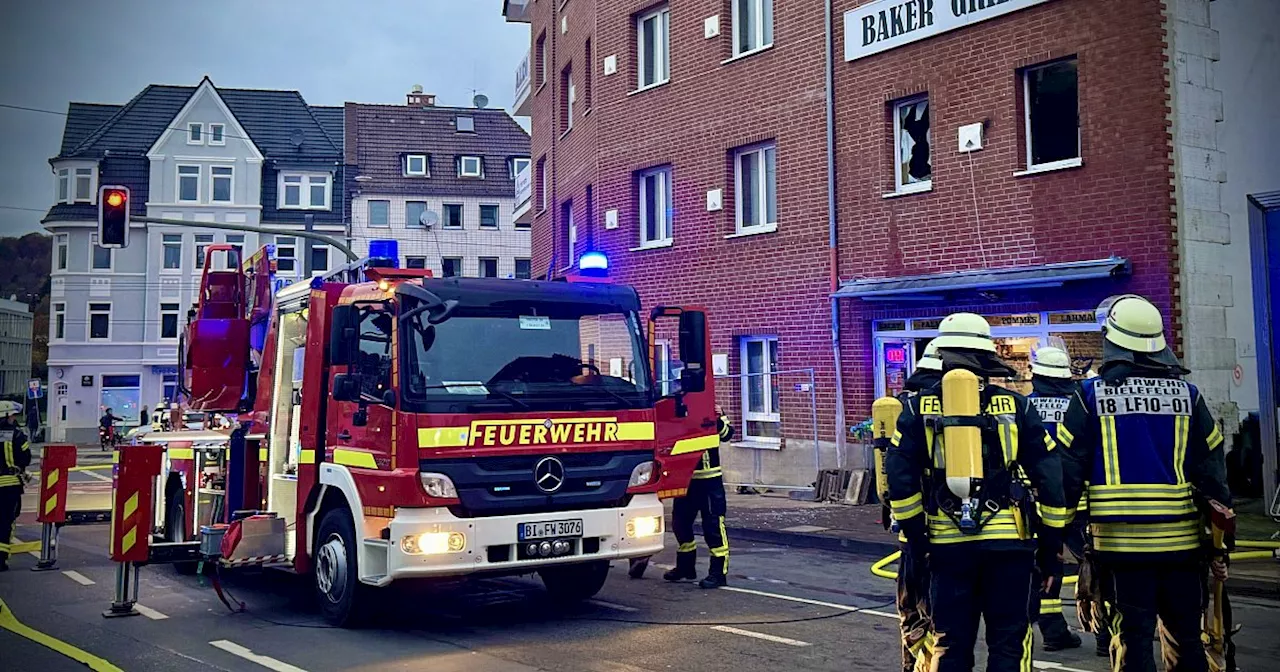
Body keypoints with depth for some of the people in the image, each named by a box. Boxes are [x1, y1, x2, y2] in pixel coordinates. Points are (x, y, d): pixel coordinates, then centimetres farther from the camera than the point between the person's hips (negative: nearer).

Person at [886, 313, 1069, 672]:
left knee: (951, 642, 11)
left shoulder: (919, 407, 4)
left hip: (947, 541, 1)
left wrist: (915, 537, 3)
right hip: (1009, 539, -1)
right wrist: (1052, 543, 8)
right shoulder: (1015, 405, 4)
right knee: (1009, 641, 8)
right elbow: (1049, 477, 2)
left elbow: (900, 476, -4)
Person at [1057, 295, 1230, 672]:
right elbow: (1213, 472, 4)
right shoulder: (1186, 395, 3)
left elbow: (1067, 469, -5)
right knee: (1186, 641, 13)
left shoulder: (1090, 395, -4)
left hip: (1120, 541, -2)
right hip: (1181, 541, 2)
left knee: (1131, 641, 4)